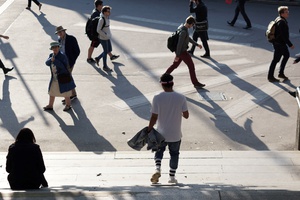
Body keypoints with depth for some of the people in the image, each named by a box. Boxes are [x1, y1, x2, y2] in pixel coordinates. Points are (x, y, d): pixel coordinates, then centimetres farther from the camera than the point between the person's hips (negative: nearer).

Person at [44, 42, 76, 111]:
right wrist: (51, 59, -24)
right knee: (51, 91, 15)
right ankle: (50, 105, 28)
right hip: (54, 78, 7)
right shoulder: (51, 55, 4)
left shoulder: (62, 56, -18)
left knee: (65, 92, 5)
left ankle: (68, 105, 23)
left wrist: (55, 60, -31)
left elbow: (63, 66, -28)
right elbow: (47, 63, -5)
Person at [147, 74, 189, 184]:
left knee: (159, 151, 22)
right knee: (174, 154, 19)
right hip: (175, 134, 0)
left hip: (161, 133, 0)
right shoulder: (181, 98, -11)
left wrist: (149, 131, -1)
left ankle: (157, 169, 0)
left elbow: (154, 118, -12)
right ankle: (172, 177, 24)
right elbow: (186, 115, -3)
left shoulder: (157, 98, -15)